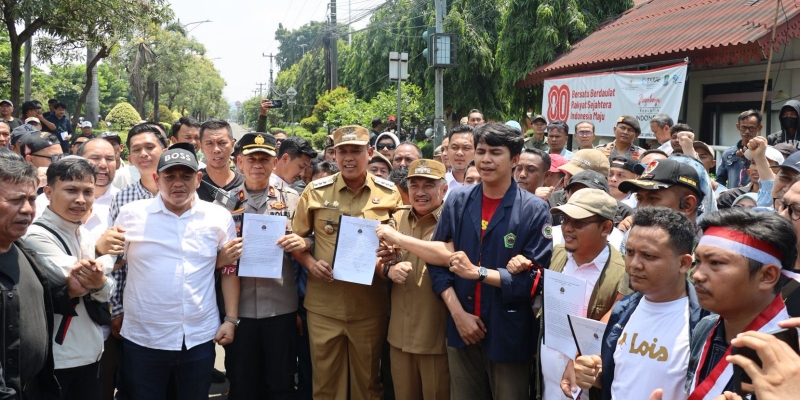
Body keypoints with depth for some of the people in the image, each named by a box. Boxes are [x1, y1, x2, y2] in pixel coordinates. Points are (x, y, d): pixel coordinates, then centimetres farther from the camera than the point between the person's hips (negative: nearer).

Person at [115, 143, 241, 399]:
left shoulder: (219, 217, 0)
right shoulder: (131, 214, -3)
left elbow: (230, 269, 8)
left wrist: (231, 319, 3)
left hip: (200, 338, 1)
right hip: (143, 339, -1)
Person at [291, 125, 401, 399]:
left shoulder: (389, 193, 0)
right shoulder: (315, 191, 0)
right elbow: (296, 238, 8)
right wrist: (310, 263, -11)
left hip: (370, 306, 0)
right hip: (323, 305, 0)